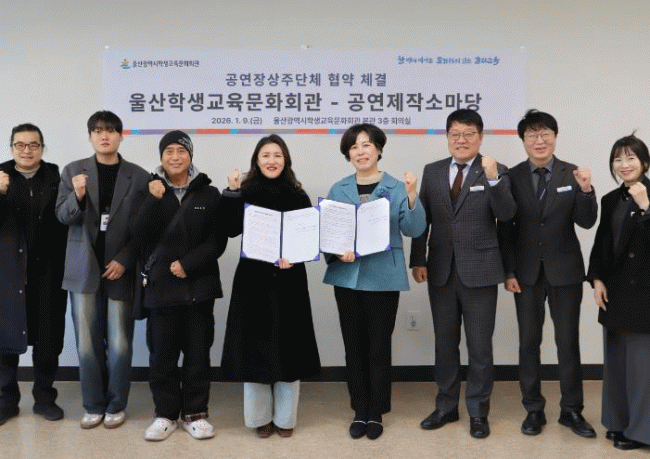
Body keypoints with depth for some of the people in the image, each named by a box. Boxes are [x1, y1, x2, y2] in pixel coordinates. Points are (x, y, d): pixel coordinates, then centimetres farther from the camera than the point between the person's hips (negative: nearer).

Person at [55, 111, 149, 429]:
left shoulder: (138, 176, 0)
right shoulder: (73, 171, 6)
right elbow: (62, 217, 1)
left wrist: (124, 260, -12)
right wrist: (78, 196, -19)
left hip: (120, 269, -1)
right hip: (83, 269, 2)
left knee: (119, 345, 3)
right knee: (86, 344, 6)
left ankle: (116, 406, 18)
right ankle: (93, 406, 19)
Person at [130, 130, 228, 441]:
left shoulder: (208, 194, 3)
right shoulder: (150, 191, 6)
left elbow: (218, 240, -1)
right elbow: (140, 236, -6)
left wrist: (188, 264, -12)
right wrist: (155, 200, -18)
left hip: (199, 286, 0)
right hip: (160, 287, 1)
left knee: (198, 353, 7)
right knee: (162, 354, 5)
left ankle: (195, 413, 20)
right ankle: (166, 414, 20)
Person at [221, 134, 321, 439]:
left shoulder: (297, 196, 4)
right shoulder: (245, 194, 2)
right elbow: (231, 229, -12)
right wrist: (232, 192, -16)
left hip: (289, 280, 1)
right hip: (253, 279, 0)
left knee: (287, 344, 6)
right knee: (255, 345, 4)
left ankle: (285, 417, 19)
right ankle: (259, 417, 18)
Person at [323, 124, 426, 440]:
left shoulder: (397, 188, -1)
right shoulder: (338, 190, 6)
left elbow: (414, 230, -10)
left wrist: (412, 196, -25)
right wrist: (338, 253, -13)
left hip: (383, 277, -2)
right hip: (347, 276, 2)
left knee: (379, 346, 3)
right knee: (354, 345, 9)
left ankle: (376, 413, 19)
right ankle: (359, 411, 23)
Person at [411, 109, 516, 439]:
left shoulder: (495, 171, -3)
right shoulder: (432, 172, 7)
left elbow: (506, 215, -16)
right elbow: (422, 219, 8)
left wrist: (493, 179, -29)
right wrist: (418, 260, 2)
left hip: (479, 271, -3)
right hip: (441, 271, 4)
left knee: (479, 347, 5)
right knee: (444, 344, 14)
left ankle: (478, 412, 20)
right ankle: (446, 407, 29)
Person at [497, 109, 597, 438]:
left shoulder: (572, 175, -2)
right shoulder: (512, 177, -2)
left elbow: (586, 222, -6)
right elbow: (506, 229, 0)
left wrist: (586, 190, -23)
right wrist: (508, 271, -4)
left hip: (564, 271, 0)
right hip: (527, 272, 1)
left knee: (568, 341, 6)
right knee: (529, 342, 8)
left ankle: (571, 410, 20)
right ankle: (533, 409, 21)